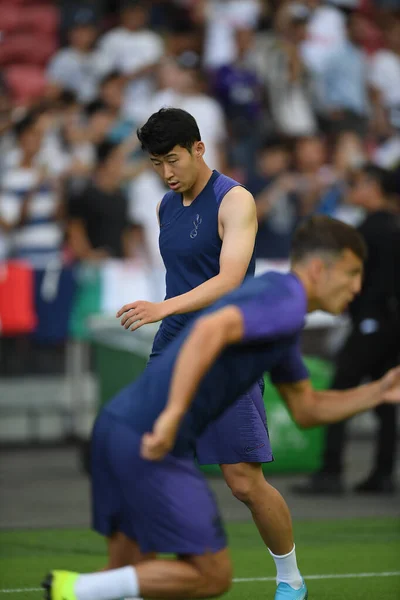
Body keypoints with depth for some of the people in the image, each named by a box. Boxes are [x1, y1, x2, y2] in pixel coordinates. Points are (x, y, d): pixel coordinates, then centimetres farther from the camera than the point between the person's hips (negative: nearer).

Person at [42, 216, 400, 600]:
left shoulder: (274, 296, 24)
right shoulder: (286, 299, -8)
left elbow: (307, 410, 31)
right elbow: (210, 330, -28)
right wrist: (173, 414, -31)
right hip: (149, 443, -10)